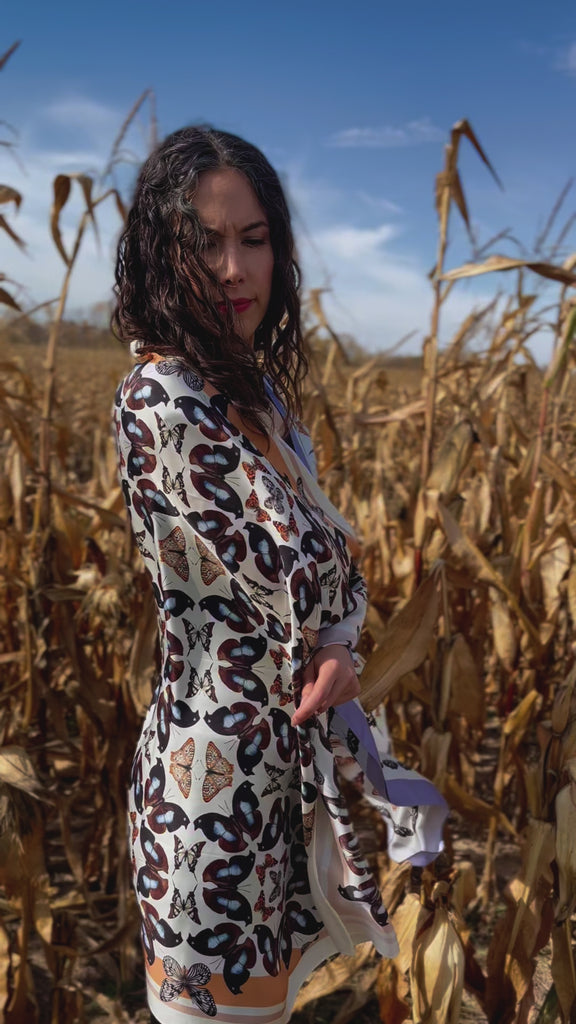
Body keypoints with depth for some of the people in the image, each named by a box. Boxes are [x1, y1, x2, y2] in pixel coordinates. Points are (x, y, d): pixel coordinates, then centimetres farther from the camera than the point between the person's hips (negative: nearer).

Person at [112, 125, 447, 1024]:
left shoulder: (256, 391, 5)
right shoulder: (161, 401, -22)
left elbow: (330, 556, 5)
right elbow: (299, 574, -24)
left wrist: (337, 646, -14)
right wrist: (334, 641, -3)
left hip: (284, 743, 8)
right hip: (222, 766, -8)